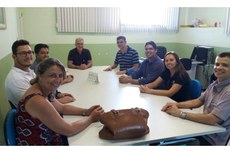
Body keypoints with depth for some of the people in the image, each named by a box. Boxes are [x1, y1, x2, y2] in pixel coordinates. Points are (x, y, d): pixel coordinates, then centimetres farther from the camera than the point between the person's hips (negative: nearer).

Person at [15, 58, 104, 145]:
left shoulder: (43, 91, -5)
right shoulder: (38, 101, -30)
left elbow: (62, 108, 9)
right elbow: (69, 130, -24)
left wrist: (86, 111, -4)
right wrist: (91, 118, -11)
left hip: (48, 141, 7)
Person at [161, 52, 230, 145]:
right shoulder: (214, 84, 4)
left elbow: (212, 119, -28)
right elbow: (198, 101, 12)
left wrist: (181, 114, -24)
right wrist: (176, 105, -4)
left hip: (213, 139, -7)